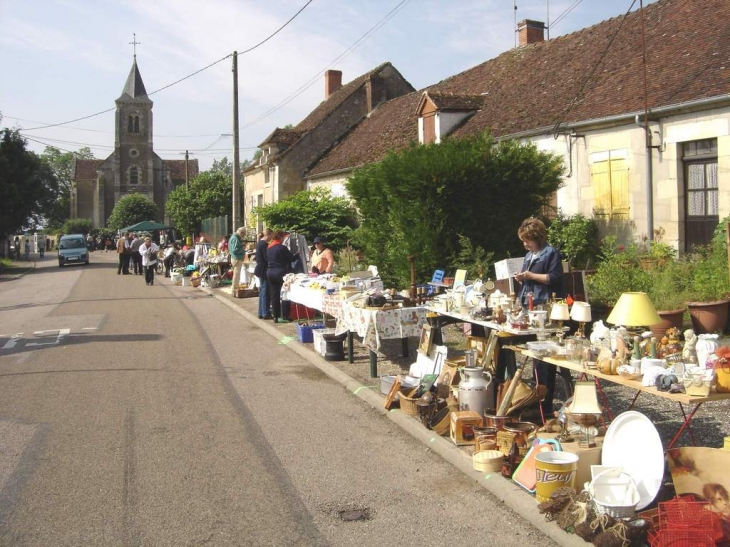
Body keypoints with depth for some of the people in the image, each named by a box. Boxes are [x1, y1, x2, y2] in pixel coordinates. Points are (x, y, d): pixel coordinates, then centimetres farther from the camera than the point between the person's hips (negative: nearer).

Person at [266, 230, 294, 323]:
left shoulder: (268, 248, 10)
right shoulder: (282, 248, -13)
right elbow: (291, 258, -7)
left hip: (269, 272, 7)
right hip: (280, 273, -7)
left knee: (274, 295, 9)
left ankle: (276, 316, 11)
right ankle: (283, 316, 0)